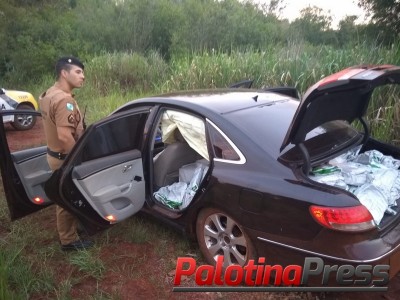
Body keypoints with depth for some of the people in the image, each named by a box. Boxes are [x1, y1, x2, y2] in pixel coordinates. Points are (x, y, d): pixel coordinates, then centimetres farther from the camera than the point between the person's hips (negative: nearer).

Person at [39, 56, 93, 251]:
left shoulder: (49, 94, 7)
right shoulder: (64, 99, -27)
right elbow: (64, 136, -34)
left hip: (55, 153, 10)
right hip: (65, 158, -10)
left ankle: (71, 229, 42)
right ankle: (69, 240, 22)